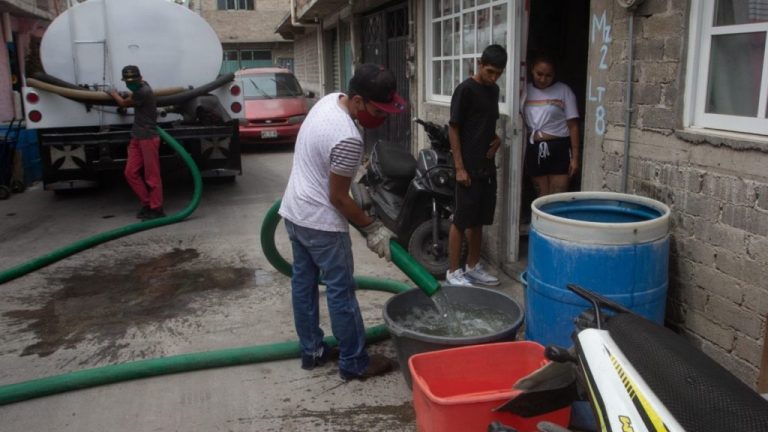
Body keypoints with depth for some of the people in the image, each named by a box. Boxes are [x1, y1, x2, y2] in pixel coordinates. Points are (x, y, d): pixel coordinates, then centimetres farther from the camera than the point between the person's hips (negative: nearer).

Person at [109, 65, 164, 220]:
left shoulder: (143, 92, -17)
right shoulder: (140, 88, 12)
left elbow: (123, 103, -2)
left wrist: (114, 94, 16)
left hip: (148, 138, -9)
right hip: (137, 138, 9)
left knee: (152, 176, -5)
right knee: (130, 173, 7)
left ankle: (156, 209, 1)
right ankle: (147, 203, 16)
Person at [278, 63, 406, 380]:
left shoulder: (329, 100, 1)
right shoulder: (348, 139, -29)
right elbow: (338, 198, -20)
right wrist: (372, 228, -10)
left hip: (294, 211, 10)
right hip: (321, 222, -10)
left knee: (303, 282, 16)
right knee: (341, 291, 2)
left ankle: (311, 351, 30)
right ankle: (354, 363, 15)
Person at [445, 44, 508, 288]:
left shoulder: (493, 90, 12)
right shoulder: (465, 90, -11)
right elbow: (453, 129, -12)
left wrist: (497, 139, 3)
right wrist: (459, 167, -16)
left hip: (487, 165, 8)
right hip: (468, 167, -7)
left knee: (479, 220, 14)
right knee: (462, 219, -2)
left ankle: (473, 267, 25)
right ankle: (453, 271, 8)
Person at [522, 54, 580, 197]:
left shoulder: (564, 91, -2)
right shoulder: (526, 90, 6)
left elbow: (573, 126, -3)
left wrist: (575, 157, -6)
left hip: (559, 149, -3)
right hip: (534, 150, 3)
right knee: (542, 198, 10)